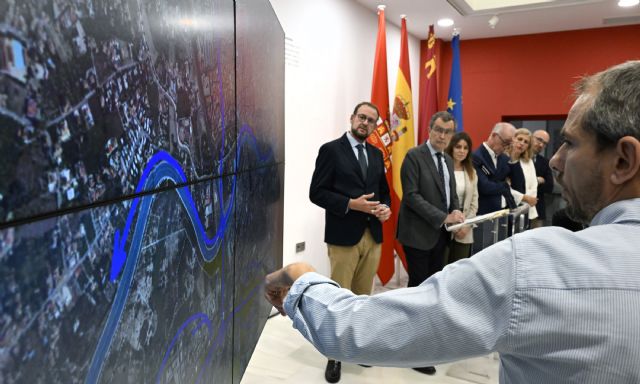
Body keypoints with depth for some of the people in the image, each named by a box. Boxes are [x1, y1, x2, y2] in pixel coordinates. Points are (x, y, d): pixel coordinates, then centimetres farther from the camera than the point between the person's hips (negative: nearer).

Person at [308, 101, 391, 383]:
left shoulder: (376, 154, 14)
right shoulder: (331, 150, -5)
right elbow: (316, 193, -10)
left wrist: (386, 207, -3)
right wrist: (351, 204, -20)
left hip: (373, 236, 6)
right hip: (344, 236, -6)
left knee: (363, 296, 15)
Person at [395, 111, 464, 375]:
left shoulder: (448, 160, 15)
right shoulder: (414, 156, -9)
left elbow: (452, 193, 17)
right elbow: (411, 195, -17)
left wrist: (456, 211, -6)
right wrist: (443, 217, -21)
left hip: (440, 234, 7)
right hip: (419, 233, -7)